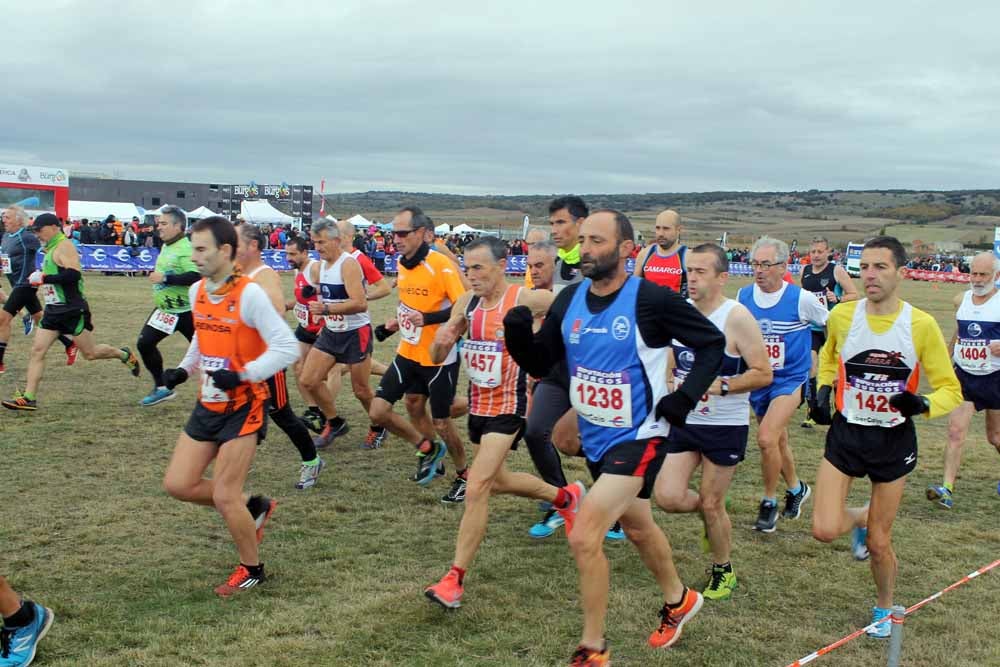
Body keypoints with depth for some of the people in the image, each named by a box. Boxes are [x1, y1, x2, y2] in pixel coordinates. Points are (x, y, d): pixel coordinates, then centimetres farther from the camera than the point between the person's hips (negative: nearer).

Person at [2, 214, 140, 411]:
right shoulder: (52, 248, 14)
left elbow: (73, 275, -27)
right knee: (37, 350, -2)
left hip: (73, 310, -9)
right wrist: (38, 279, 14)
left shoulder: (64, 246, -15)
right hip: (53, 310, 9)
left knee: (90, 353, 3)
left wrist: (44, 278, -25)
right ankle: (28, 398, -2)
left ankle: (125, 355, 28)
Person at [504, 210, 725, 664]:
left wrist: (686, 396, -17)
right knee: (636, 527, 26)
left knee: (584, 536, -15)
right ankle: (678, 600, 52)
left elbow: (712, 342, -7)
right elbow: (539, 364, 2)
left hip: (637, 436, -7)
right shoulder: (569, 300, -2)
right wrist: (517, 334, -17)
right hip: (595, 437, 7)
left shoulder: (652, 300, -18)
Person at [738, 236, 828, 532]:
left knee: (767, 439, -21)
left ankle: (769, 502, -1)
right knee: (778, 441, 18)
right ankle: (796, 488, 44)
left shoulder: (801, 299, -14)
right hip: (757, 382, 5)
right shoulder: (743, 295, -2)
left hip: (790, 379, -5)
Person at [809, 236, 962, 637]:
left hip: (894, 441, -1)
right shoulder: (841, 316, -7)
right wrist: (823, 390, -1)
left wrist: (922, 405, -26)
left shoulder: (921, 325, -12)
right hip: (846, 434, 2)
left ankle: (884, 609, 37)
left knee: (879, 543, 7)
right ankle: (860, 517, 25)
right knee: (824, 530, -12)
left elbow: (950, 389, -5)